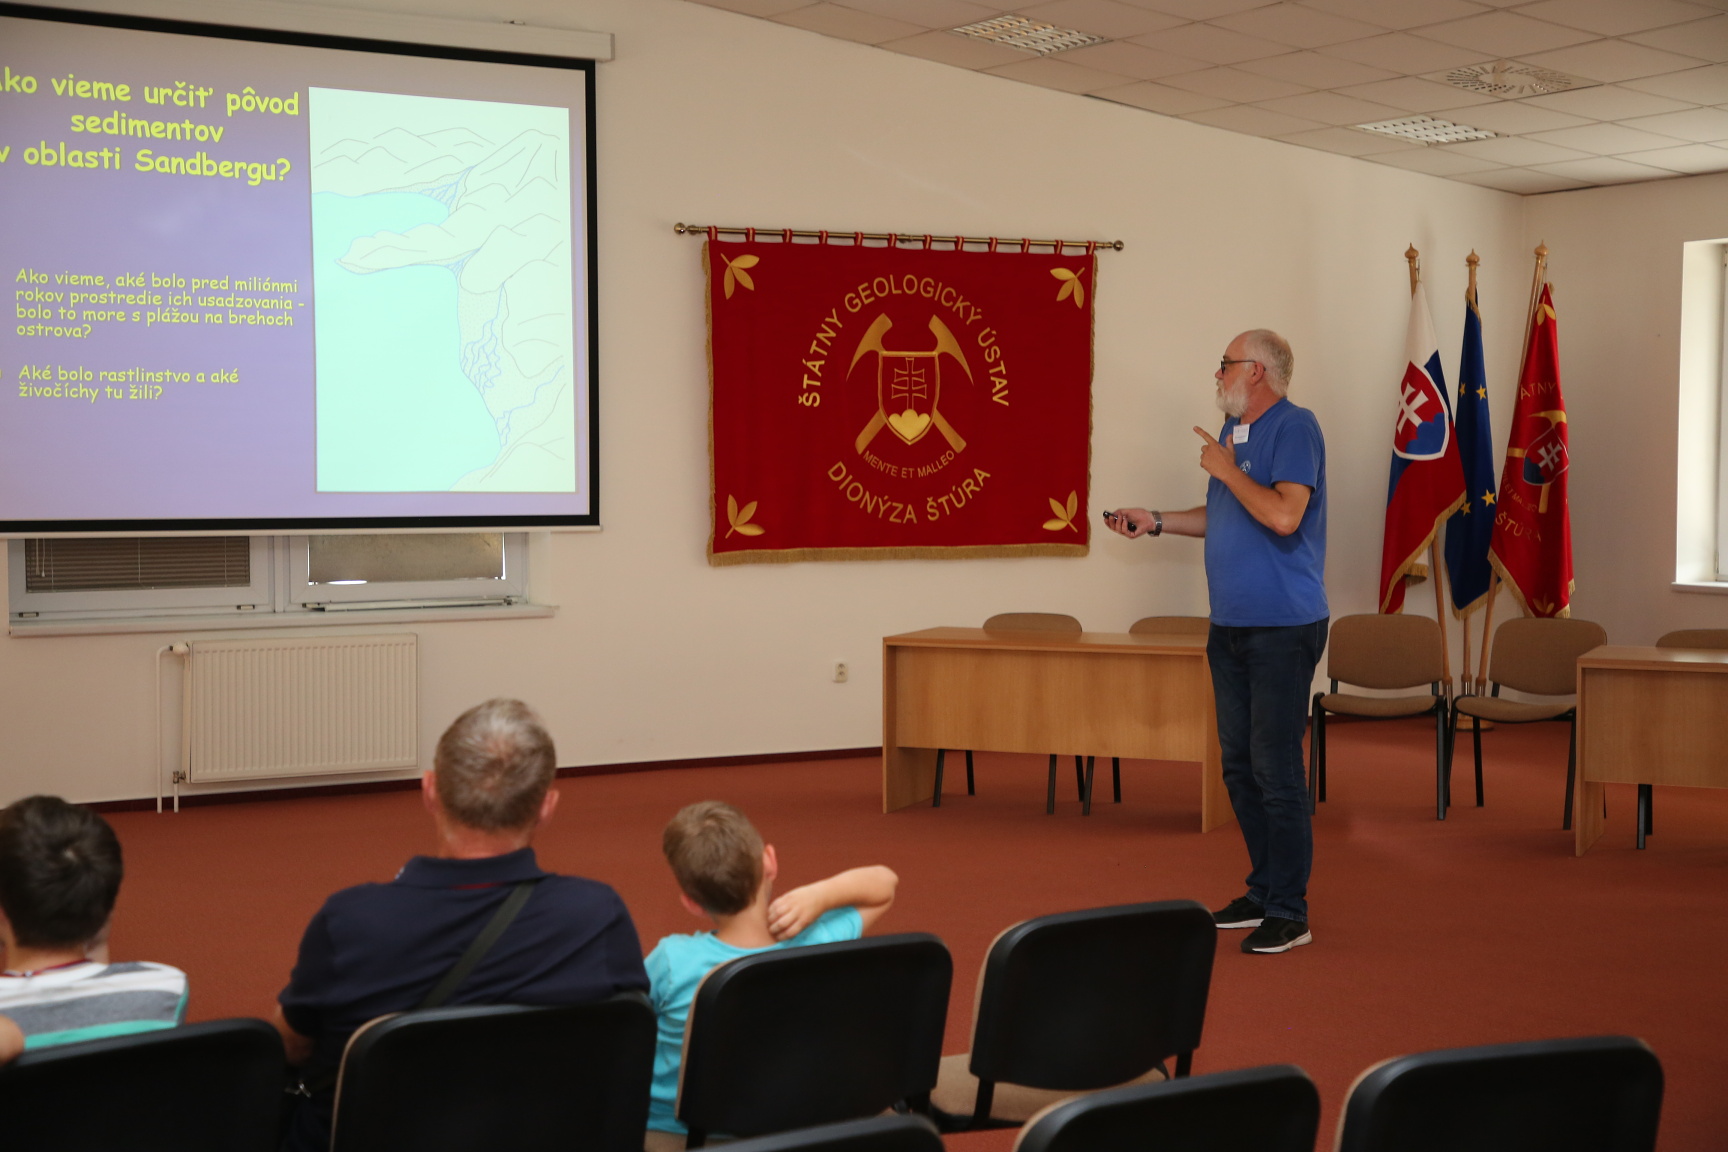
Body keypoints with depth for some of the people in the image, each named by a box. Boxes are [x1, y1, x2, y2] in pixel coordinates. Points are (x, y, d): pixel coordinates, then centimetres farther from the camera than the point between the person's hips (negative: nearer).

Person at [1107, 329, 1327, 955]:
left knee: (1276, 772, -7)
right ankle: (1263, 891, 24)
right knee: (1239, 767, 13)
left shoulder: (1294, 428, -12)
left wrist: (1225, 469, -14)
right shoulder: (1233, 429, 16)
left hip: (1281, 627, -9)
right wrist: (1155, 522, 18)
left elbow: (1284, 515, -25)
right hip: (1231, 626, 9)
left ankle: (1289, 913, -1)